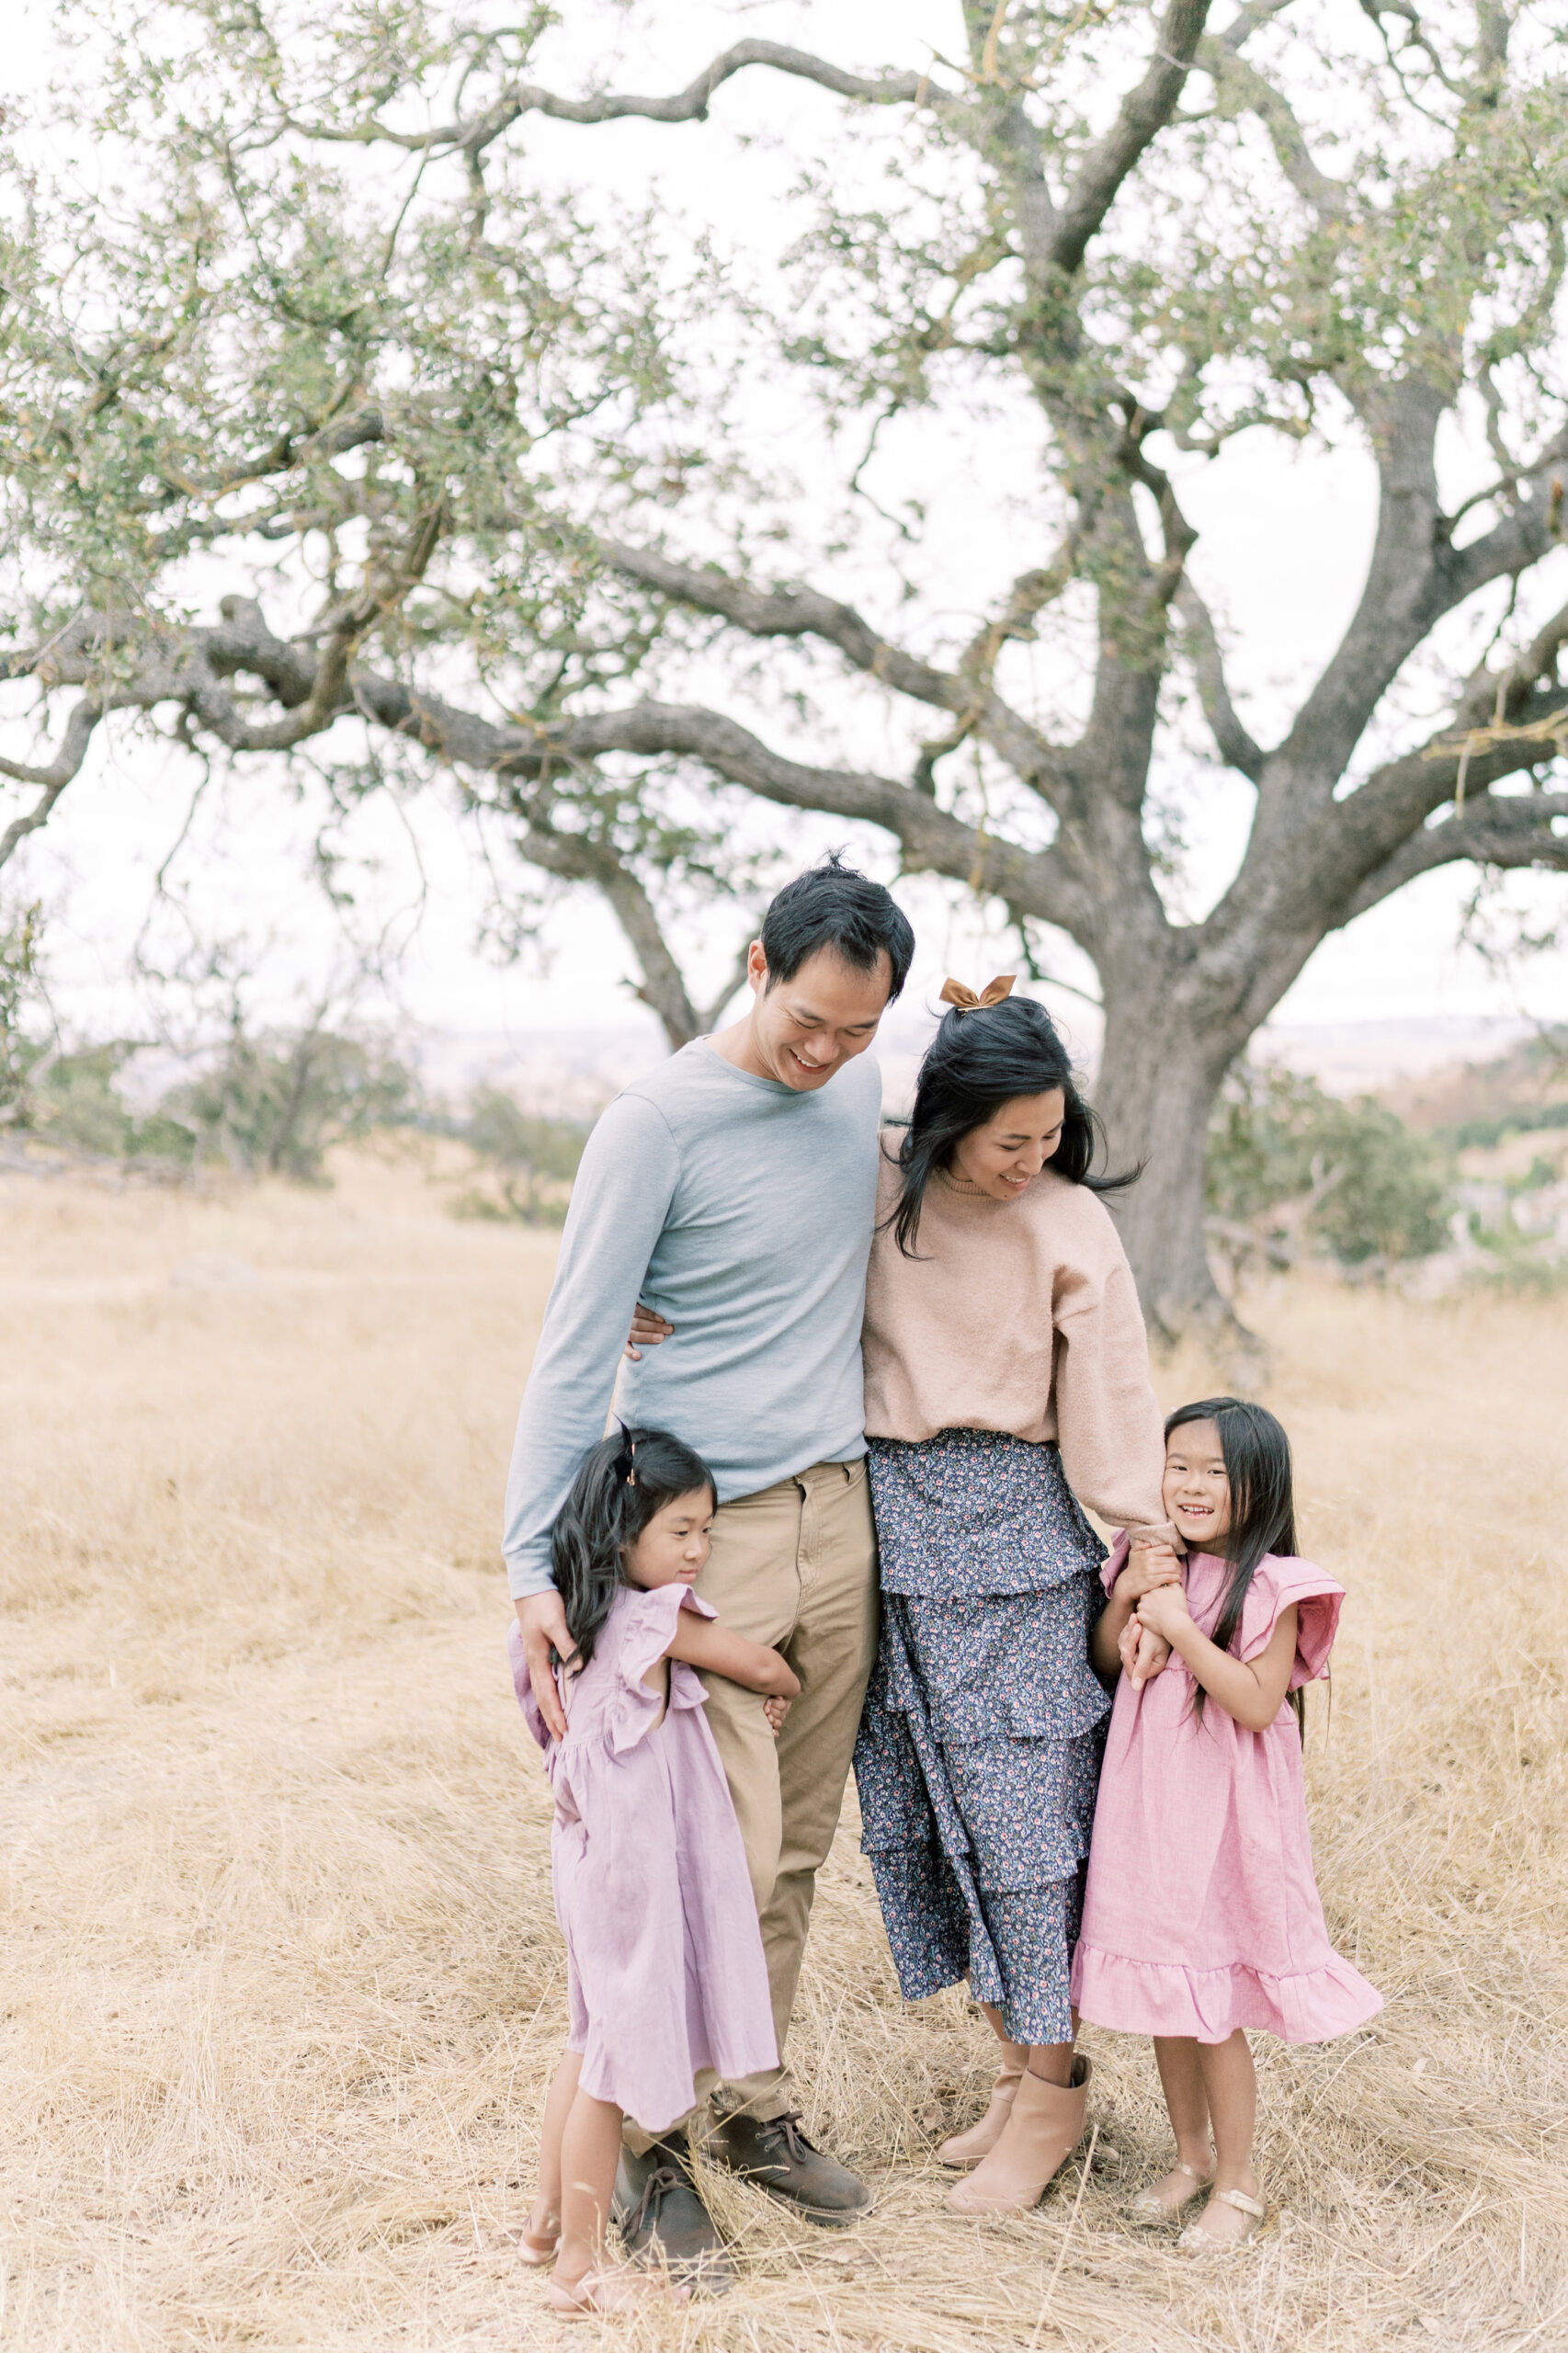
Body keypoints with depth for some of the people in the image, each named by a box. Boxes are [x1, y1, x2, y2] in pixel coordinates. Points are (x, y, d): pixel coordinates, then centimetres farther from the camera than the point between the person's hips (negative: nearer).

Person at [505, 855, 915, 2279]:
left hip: (837, 1517, 6)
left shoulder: (863, 1088, 5)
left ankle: (755, 2108, 25)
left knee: (799, 1849, 11)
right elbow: (573, 1359, -14)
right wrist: (536, 1566, -19)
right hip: (704, 1529, -6)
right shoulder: (656, 1126, -13)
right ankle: (646, 2141, 8)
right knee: (725, 1852, -8)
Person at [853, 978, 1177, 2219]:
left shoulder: (1071, 1225, -7)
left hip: (1014, 1530, -4)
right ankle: (1020, 2059, 23)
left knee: (1021, 1800, -2)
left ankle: (1054, 2085, 12)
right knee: (920, 1801, 9)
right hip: (884, 1516, 4)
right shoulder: (870, 1191, 0)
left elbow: (1113, 1405, -5)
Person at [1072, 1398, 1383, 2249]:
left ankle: (1237, 2182, 17)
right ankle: (1191, 2155, 33)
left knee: (1216, 2010, 1)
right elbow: (1103, 1663, 12)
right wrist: (1128, 1596, -6)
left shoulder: (1271, 1587, -12)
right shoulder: (1152, 1564, 6)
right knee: (1162, 1996, 15)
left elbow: (1257, 1702, -18)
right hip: (1146, 1802, 6)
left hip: (1225, 1815, -6)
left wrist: (1181, 1627, -22)